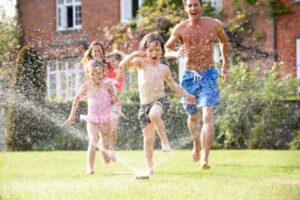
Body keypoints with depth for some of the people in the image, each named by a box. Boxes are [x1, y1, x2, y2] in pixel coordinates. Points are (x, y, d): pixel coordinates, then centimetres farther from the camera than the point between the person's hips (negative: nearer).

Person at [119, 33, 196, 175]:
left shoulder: (163, 68, 8)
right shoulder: (141, 63, 3)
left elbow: (172, 84, 25)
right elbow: (122, 65, -12)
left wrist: (186, 95, 23)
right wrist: (134, 54, -25)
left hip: (160, 100, -1)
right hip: (145, 104, 1)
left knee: (154, 115, -38)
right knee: (148, 138, 3)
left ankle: (165, 141, -22)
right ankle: (150, 166, 17)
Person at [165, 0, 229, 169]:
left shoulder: (214, 24, -3)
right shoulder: (180, 29, -5)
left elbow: (224, 41, 17)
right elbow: (166, 50, 0)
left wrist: (226, 64, 20)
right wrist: (177, 53, -23)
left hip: (209, 75, -1)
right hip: (189, 76, 1)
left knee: (208, 116, -16)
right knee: (193, 117, 17)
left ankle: (205, 158, -21)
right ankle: (197, 145, 47)